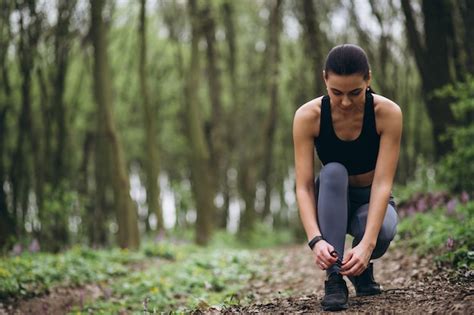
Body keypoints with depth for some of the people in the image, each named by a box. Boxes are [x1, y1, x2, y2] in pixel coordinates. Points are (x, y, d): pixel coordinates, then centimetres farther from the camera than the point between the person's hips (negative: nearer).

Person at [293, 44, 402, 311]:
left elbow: (383, 183, -30)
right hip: (331, 203, 1)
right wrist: (316, 239, -42)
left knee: (383, 230, -37)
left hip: (371, 202, -1)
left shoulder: (388, 113, -24)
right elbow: (304, 186, -26)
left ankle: (362, 268, 0)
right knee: (332, 172, -34)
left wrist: (367, 243, -42)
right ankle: (334, 278, -33)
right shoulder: (308, 116, -23)